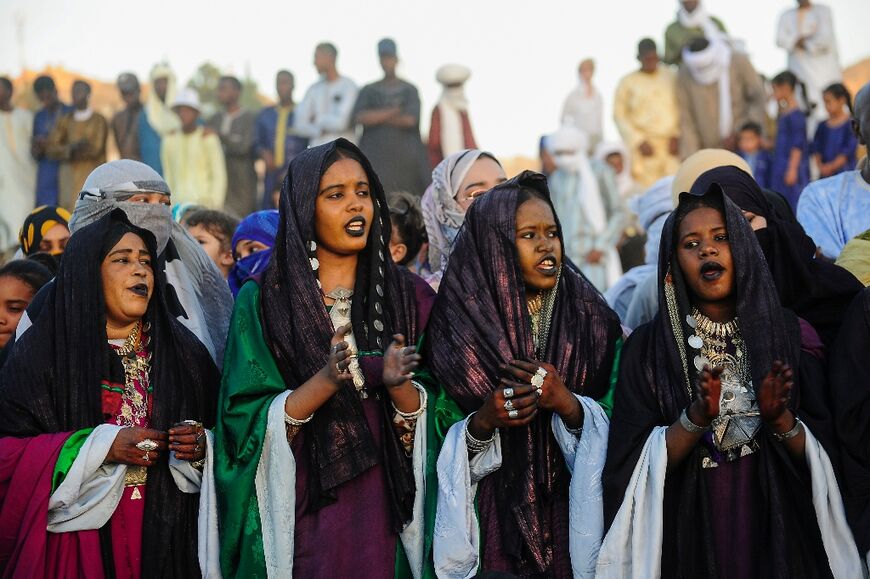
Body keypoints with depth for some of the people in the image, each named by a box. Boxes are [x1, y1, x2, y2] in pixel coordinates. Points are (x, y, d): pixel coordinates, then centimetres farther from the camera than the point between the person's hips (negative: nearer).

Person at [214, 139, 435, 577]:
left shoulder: (407, 296, 5)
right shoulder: (263, 301, -1)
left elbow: (432, 422, 1)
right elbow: (249, 421, -7)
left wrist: (398, 384, -20)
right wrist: (327, 381, -22)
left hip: (389, 512, 2)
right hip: (303, 519, -2)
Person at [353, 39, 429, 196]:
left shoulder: (409, 90, 9)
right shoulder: (368, 91, 14)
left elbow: (411, 119, -7)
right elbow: (358, 118, -3)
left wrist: (376, 117, -2)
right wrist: (393, 111, -5)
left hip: (406, 157, -1)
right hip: (376, 156, 1)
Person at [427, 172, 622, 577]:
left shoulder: (591, 319, 2)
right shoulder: (458, 323, -3)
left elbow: (615, 428, 0)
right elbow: (443, 442, 0)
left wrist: (570, 405, -17)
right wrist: (482, 422, -19)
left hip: (572, 509, 1)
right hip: (493, 516, -1)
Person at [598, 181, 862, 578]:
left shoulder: (790, 335, 0)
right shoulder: (647, 347, -2)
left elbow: (823, 454, -1)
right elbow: (637, 462, -8)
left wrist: (780, 419, -18)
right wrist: (696, 417, -22)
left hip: (777, 532, 1)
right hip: (688, 537, -1)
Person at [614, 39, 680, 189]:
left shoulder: (670, 77, 10)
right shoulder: (628, 83, 5)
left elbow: (680, 108, 12)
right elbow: (619, 116, 4)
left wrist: (676, 135, 0)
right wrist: (638, 141, -4)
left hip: (670, 145, 2)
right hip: (645, 148, -2)